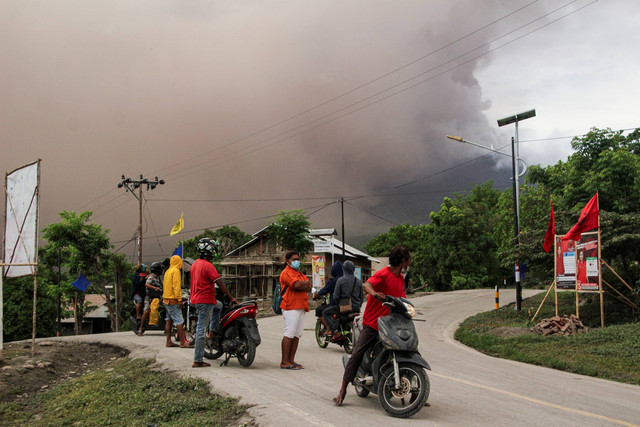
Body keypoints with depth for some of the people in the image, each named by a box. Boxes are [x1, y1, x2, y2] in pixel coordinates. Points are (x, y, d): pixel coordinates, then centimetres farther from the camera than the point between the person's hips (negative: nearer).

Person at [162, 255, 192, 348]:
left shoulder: (168, 271, 16)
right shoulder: (176, 271, -12)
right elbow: (176, 286, -18)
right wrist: (179, 299, -19)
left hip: (166, 299, 9)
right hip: (173, 300, -9)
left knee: (169, 320, 11)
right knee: (179, 321, -9)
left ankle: (169, 341, 13)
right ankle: (183, 342, -11)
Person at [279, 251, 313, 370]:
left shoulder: (299, 273, 24)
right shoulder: (286, 272, -4)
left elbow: (309, 287, 12)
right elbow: (297, 285, -21)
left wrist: (301, 286, -8)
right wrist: (306, 283, -1)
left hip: (300, 307, 9)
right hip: (291, 307, -9)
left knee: (297, 335, 7)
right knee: (289, 335, -10)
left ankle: (291, 360, 11)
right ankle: (284, 362, -7)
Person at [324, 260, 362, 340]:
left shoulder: (341, 280, -6)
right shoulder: (359, 281, 7)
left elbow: (336, 296, -8)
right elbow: (361, 297, 13)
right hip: (356, 308, 5)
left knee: (325, 312, 9)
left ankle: (335, 332, -6)